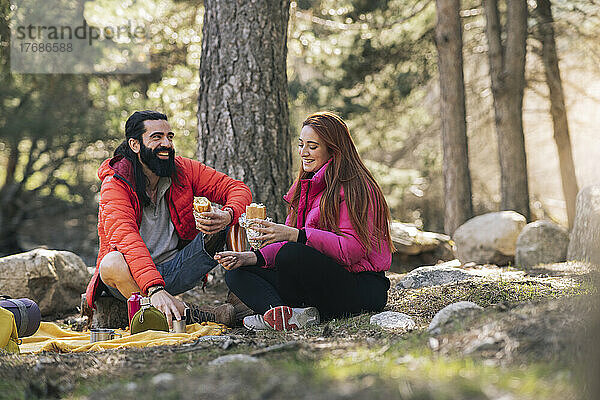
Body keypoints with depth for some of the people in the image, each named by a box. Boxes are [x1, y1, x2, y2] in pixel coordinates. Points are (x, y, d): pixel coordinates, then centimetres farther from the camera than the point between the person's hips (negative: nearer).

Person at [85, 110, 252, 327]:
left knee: (229, 226, -14)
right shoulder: (115, 185, -16)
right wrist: (154, 289, -48)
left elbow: (238, 188, -7)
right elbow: (126, 239, -32)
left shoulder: (183, 169, -3)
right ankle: (192, 316, -35)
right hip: (135, 274, -3)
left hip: (176, 271, 4)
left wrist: (227, 216, -34)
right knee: (112, 263, -39)